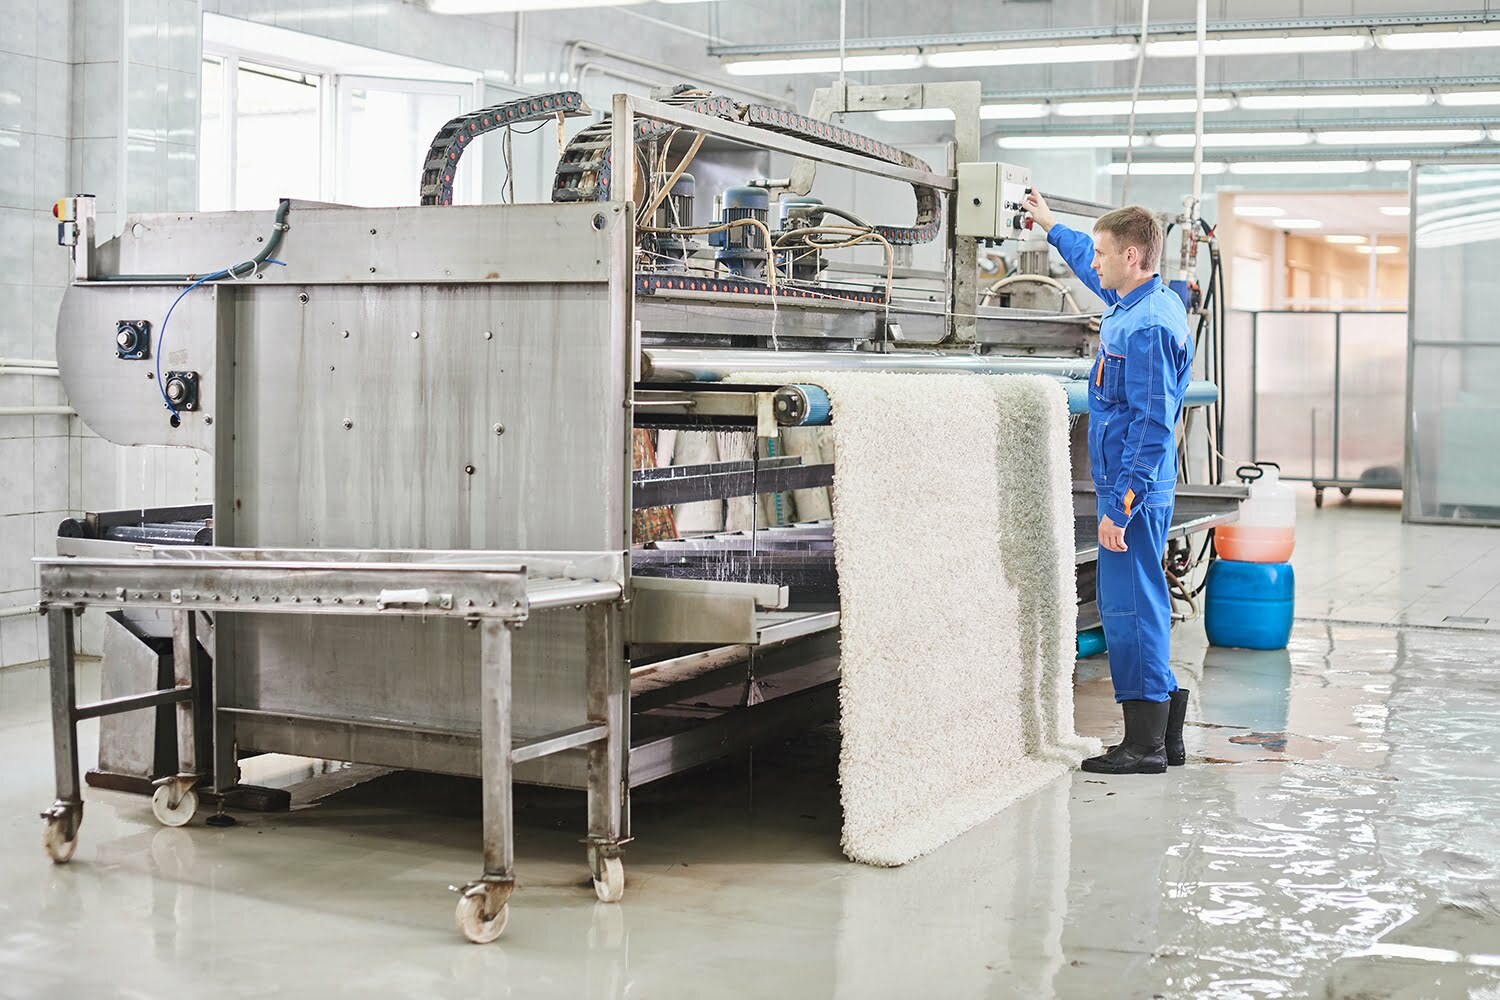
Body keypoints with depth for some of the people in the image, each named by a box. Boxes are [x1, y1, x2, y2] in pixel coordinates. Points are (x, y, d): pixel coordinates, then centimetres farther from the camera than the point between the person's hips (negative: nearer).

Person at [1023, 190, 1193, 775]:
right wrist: (1051, 228, 45)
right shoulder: (1134, 302, 11)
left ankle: (1145, 745, 1)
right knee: (1130, 606, 14)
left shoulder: (1148, 326, -19)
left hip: (1134, 490, -10)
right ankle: (1164, 733, 21)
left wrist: (1120, 506, -24)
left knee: (1129, 607, -5)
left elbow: (1152, 425, -23)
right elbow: (1096, 274, 35)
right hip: (1133, 486, 10)